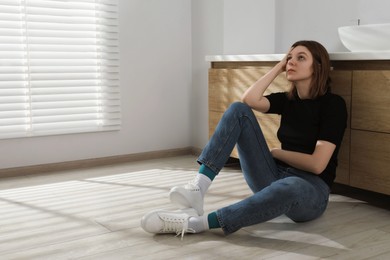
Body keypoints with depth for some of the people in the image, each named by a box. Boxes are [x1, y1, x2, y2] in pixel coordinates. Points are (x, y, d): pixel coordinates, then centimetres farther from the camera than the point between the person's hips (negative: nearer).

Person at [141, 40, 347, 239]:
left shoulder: (333, 104, -5)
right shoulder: (287, 100, 12)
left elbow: (317, 164, -14)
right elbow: (249, 99, -9)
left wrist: (276, 152, -1)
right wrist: (279, 67, 1)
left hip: (310, 189, -5)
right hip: (274, 178, 5)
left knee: (288, 188, -46)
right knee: (238, 110, -12)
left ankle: (197, 222, -40)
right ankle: (197, 187, -29)